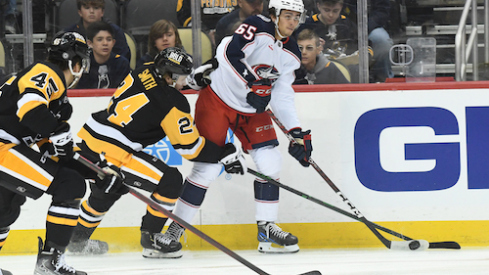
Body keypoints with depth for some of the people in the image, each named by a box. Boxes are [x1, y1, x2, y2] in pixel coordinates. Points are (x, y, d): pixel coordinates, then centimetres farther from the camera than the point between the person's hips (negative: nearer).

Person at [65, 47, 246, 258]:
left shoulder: (142, 72, 9)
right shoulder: (172, 102, -12)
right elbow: (189, 146, -6)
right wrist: (225, 155, 2)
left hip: (86, 145, 9)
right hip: (111, 154, -9)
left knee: (108, 189, 35)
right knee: (170, 181, -2)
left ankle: (78, 239, 47)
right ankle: (150, 239, 8)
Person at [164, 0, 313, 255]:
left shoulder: (291, 54, 3)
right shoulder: (258, 27, -18)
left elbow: (282, 97, 6)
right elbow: (229, 53, -30)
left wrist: (297, 133, -3)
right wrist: (253, 83, -33)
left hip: (252, 109, 7)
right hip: (218, 99, -7)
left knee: (269, 162, -5)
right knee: (208, 166, -11)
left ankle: (267, 229, 6)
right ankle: (174, 230, 0)